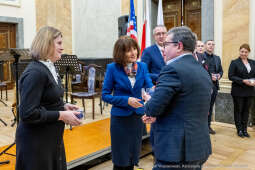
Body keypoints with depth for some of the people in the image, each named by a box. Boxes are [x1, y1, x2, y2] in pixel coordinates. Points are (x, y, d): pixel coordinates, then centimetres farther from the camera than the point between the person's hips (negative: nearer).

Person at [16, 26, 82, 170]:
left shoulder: (50, 69, 8)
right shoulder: (35, 73, -21)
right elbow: (28, 114, -24)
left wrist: (63, 106, 2)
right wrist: (61, 115, -20)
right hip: (36, 142, -9)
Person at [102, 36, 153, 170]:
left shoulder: (142, 66, 0)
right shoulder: (113, 68, -10)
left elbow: (149, 87, -8)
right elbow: (105, 95, -8)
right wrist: (126, 100, -19)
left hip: (138, 116, 4)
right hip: (120, 117, -3)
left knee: (133, 159, 16)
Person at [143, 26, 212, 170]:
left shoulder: (173, 69, -17)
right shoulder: (203, 72, 10)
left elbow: (153, 108, -21)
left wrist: (148, 105, 1)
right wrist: (157, 116, 13)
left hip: (177, 152, -9)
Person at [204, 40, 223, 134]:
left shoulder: (217, 58, 18)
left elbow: (221, 70, 21)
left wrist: (219, 75, -1)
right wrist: (209, 76, -19)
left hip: (214, 85, 6)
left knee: (210, 107, 12)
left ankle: (208, 126, 21)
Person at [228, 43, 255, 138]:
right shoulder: (234, 62, -3)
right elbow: (231, 76, -10)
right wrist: (243, 81, -18)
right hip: (238, 91, -4)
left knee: (246, 110, 9)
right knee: (238, 110, 4)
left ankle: (244, 130, 19)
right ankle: (239, 129, 15)